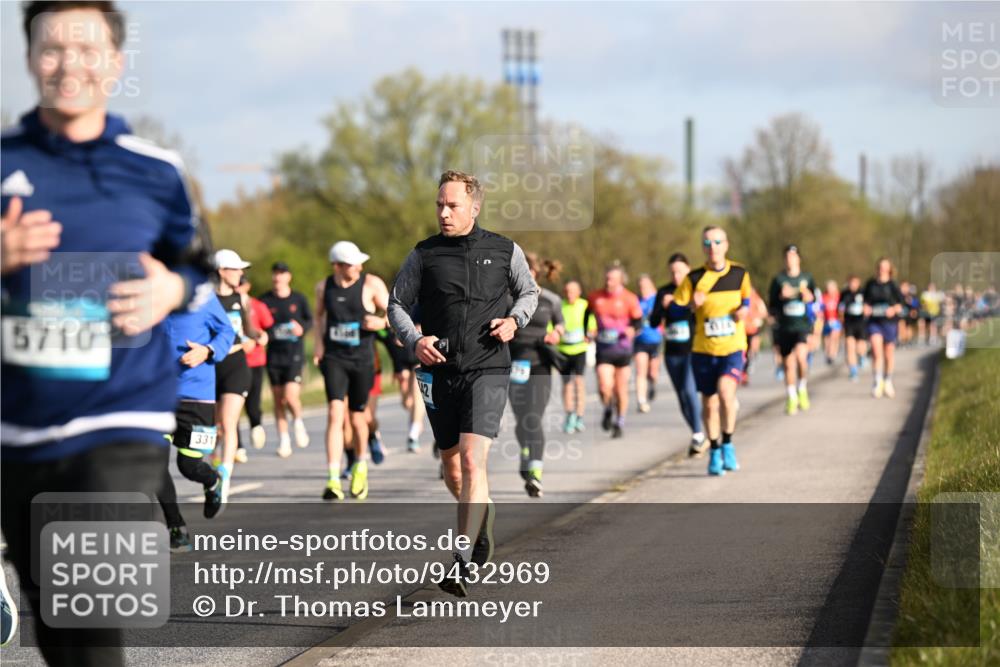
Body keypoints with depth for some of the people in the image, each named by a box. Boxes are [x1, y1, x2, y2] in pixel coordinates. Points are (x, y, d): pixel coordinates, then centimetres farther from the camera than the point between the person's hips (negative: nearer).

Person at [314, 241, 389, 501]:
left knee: (357, 418, 9)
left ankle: (360, 466, 38)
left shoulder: (371, 284, -6)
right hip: (333, 358, 1)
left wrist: (382, 322, -23)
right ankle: (333, 480, -20)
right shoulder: (323, 287, 2)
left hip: (362, 359, -1)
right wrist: (319, 342, 8)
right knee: (335, 414, -15)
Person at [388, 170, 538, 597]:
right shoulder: (424, 255, 3)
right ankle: (481, 520, 43)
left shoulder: (505, 252, 2)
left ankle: (464, 562, -19)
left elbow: (529, 292, 18)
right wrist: (413, 340, -9)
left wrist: (515, 319, -2)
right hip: (441, 370, 3)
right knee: (452, 469, 13)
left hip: (487, 370, -3)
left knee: (472, 460, -18)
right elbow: (397, 303, 9)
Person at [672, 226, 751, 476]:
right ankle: (714, 452, 26)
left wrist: (744, 310, -2)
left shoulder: (740, 274, 2)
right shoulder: (694, 278, -3)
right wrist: (692, 304, -19)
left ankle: (728, 445, -6)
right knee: (709, 402, 6)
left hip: (733, 347, -1)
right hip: (703, 350, 1)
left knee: (725, 390, -24)